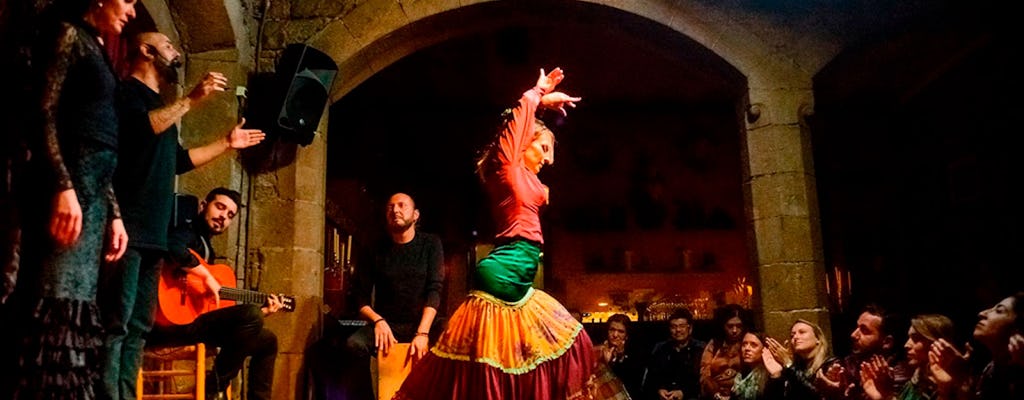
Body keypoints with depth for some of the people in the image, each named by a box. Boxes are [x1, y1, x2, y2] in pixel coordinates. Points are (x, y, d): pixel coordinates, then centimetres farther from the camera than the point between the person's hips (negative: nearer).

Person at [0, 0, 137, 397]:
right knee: (55, 307, -15)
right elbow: (43, 114, -11)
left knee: (73, 310, 4)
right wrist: (63, 186, -22)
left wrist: (114, 214, 18)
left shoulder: (95, 50, 24)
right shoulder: (68, 34, 1)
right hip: (66, 186, -9)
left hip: (91, 190, 9)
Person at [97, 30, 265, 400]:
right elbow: (139, 128, -20)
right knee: (115, 322, -14)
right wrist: (192, 100, -18)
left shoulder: (159, 105, 27)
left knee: (138, 327, 6)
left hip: (152, 231, 9)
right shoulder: (127, 90, 1)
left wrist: (226, 144, 35)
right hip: (127, 226, -9)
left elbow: (179, 160, 35)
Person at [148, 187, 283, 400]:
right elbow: (171, 246, -30)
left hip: (197, 319, 10)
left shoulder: (207, 250, 25)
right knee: (251, 316, -27)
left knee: (267, 340, 12)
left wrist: (262, 311, 21)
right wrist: (207, 276, -22)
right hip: (173, 322, -9)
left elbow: (223, 306, 24)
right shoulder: (187, 233, -1)